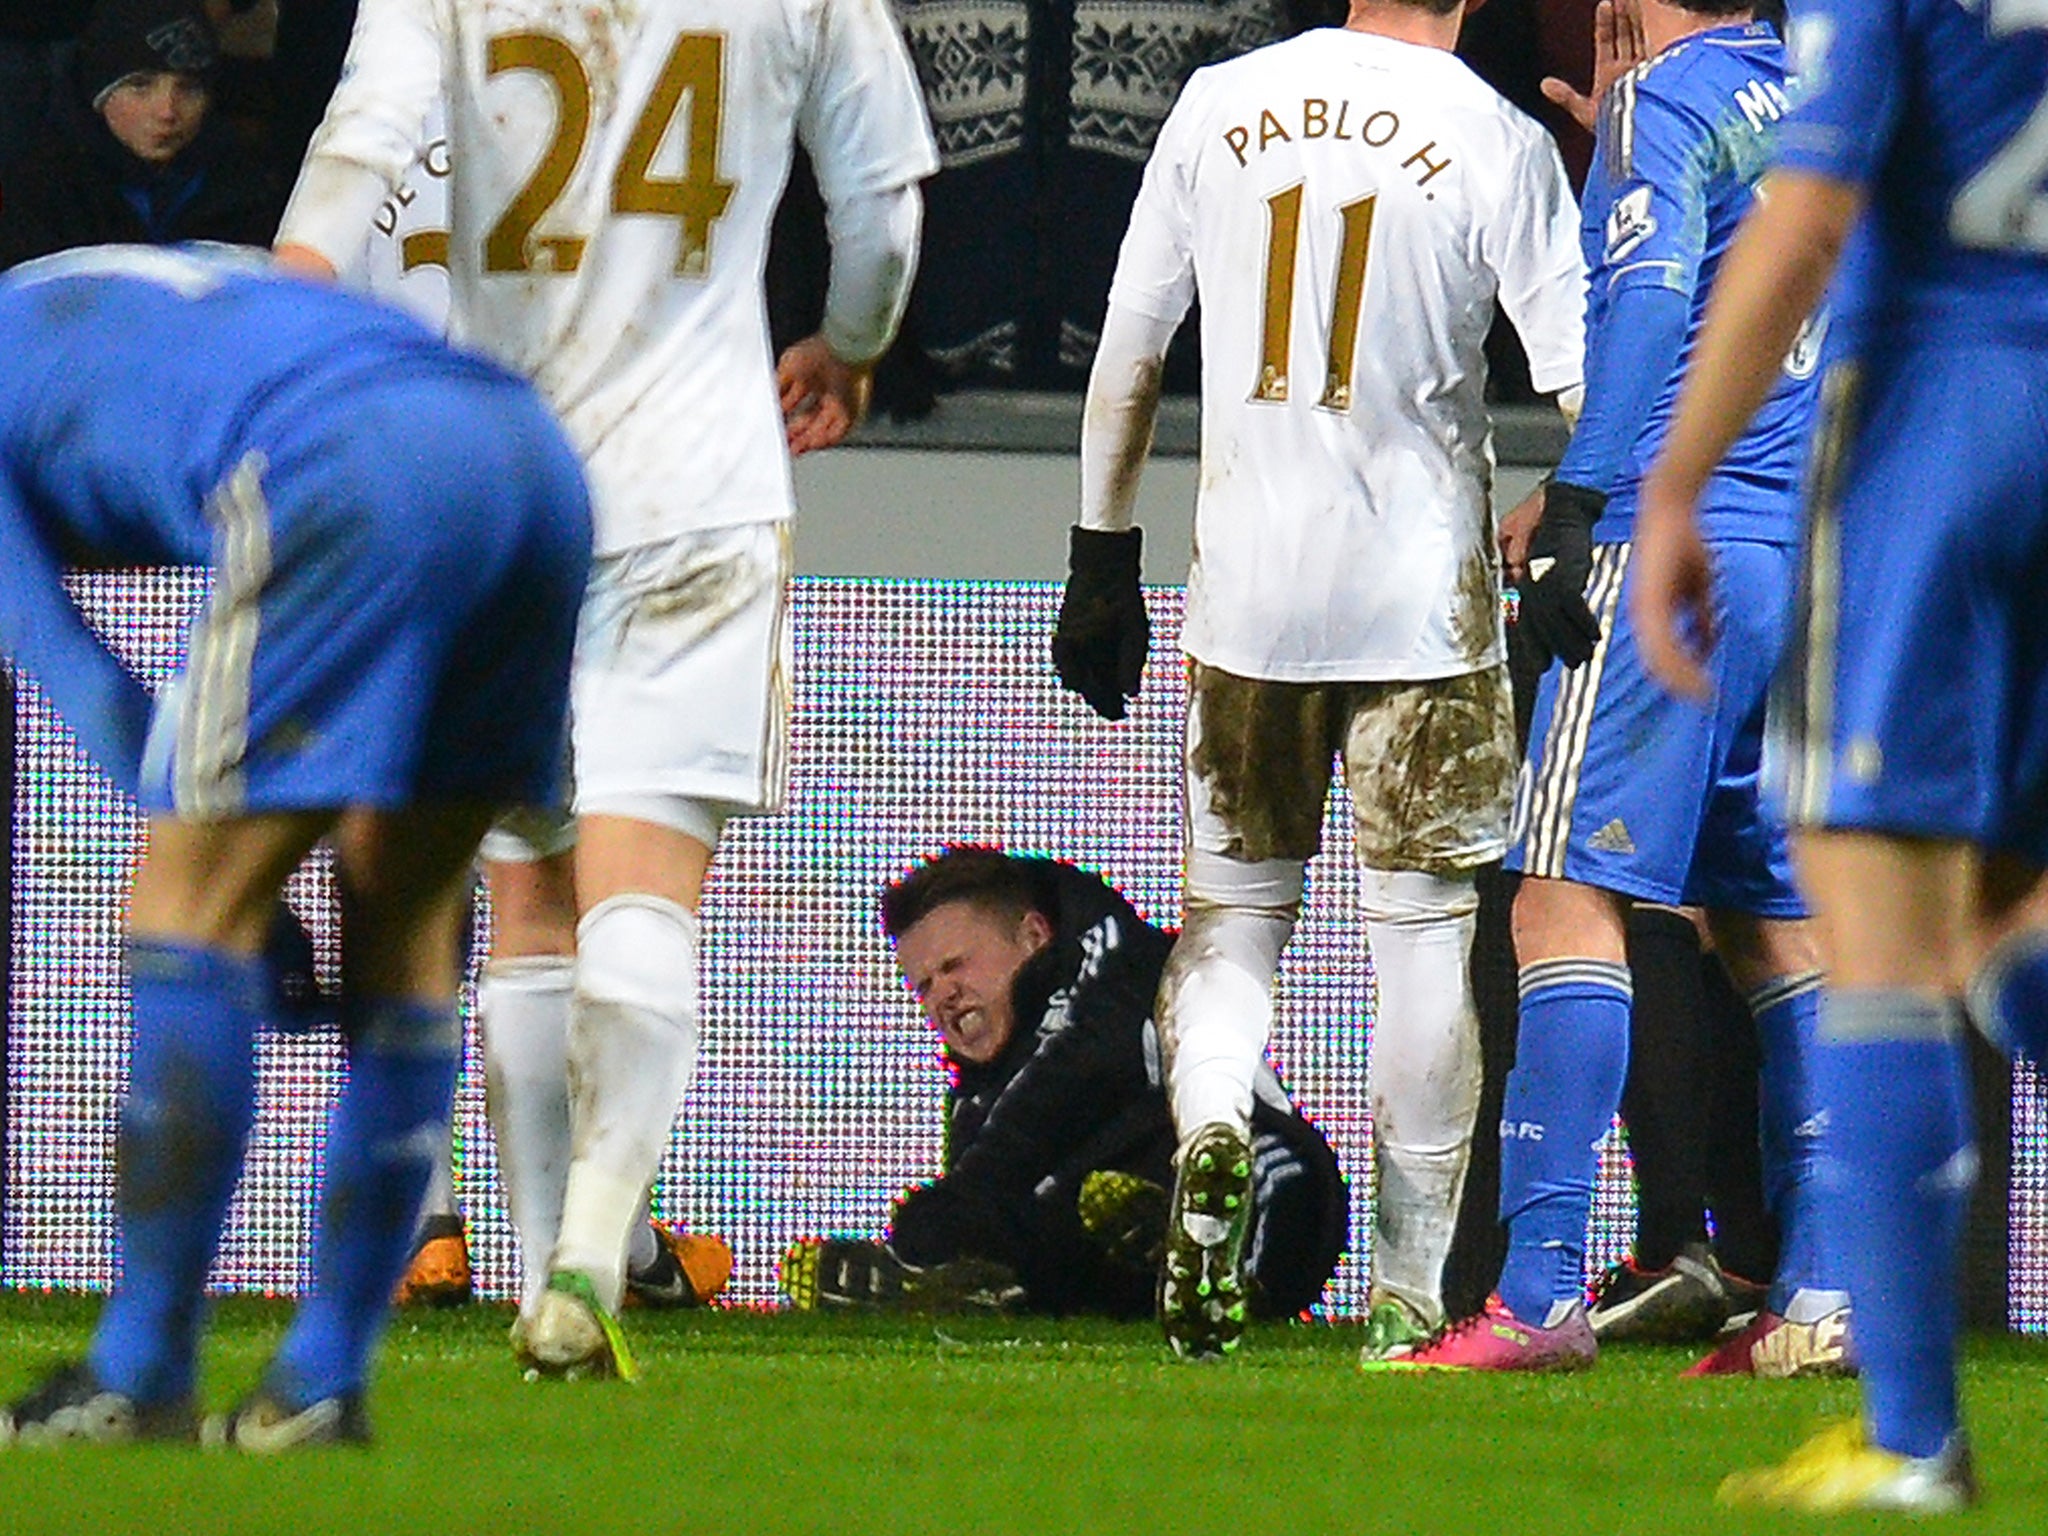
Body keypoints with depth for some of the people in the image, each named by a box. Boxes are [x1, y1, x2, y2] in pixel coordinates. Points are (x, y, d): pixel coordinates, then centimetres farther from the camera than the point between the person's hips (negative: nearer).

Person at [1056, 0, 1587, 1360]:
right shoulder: (1497, 141, -8)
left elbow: (1129, 349, 8)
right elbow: (1586, 383, -9)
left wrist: (1102, 561, 17)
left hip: (1245, 587, 2)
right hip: (1424, 594, -2)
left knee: (1237, 903, 13)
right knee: (1427, 932, 6)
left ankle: (1211, 1120, -17)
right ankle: (1410, 1287, 7)